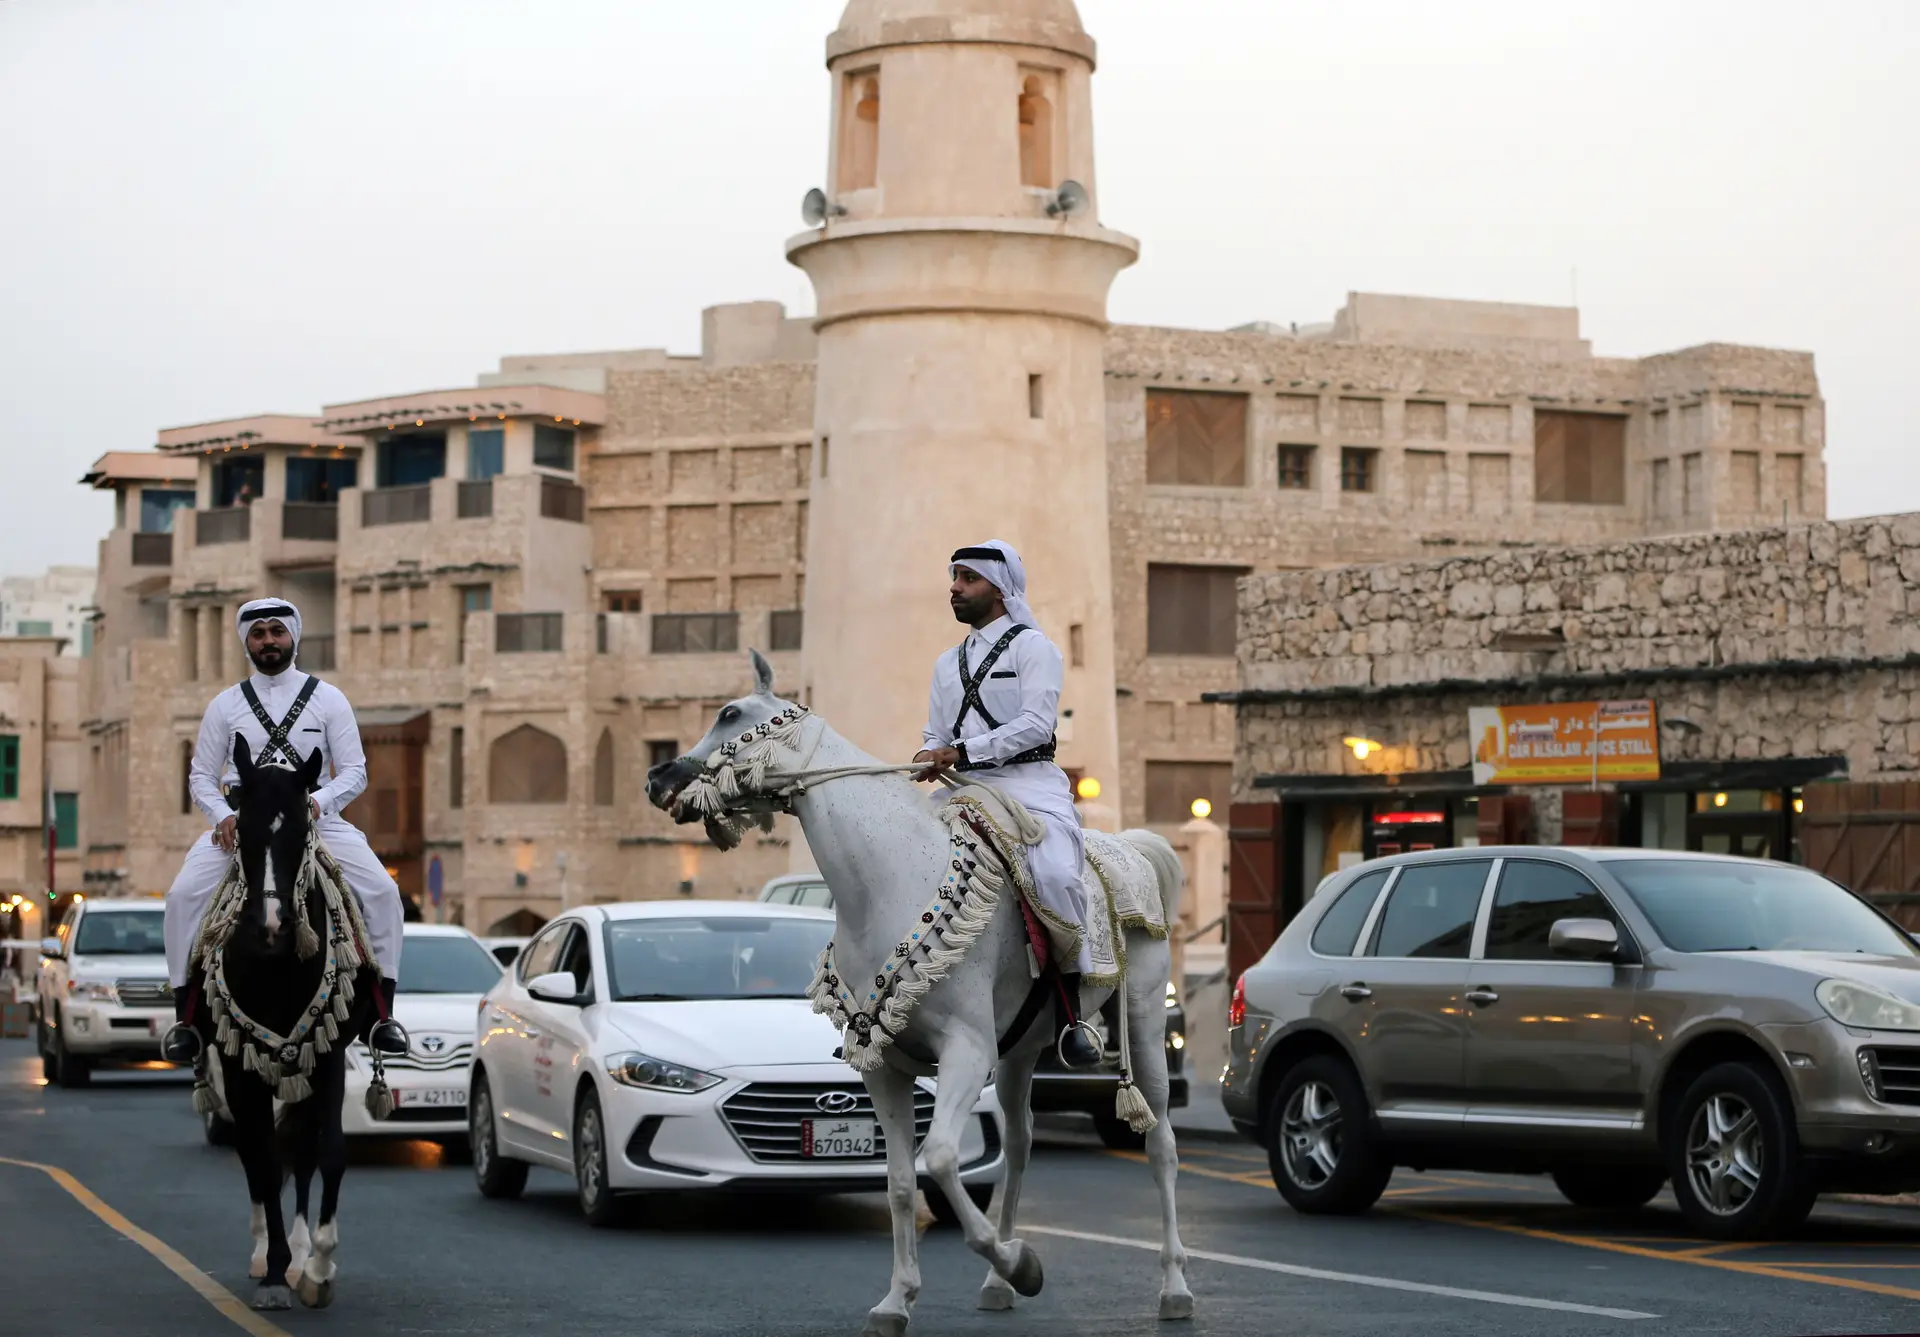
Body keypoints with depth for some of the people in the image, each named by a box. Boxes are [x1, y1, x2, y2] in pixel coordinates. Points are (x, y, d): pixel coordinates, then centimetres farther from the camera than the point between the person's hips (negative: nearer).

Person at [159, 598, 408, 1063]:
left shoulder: (328, 699, 8)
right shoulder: (226, 705, 11)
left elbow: (354, 771, 4)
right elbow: (202, 776, 11)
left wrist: (318, 801, -16)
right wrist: (223, 816, -9)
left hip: (316, 821, -1)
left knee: (382, 890, -21)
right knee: (183, 895, -22)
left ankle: (381, 1014, -13)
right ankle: (185, 1018, -12)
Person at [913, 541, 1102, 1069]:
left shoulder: (1031, 647, 2)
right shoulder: (947, 664, 24)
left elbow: (1037, 723, -11)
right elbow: (937, 735, 24)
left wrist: (961, 751, -18)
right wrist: (930, 758, -2)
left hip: (1031, 783, -7)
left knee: (1055, 874, -32)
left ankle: (1071, 1010, -25)